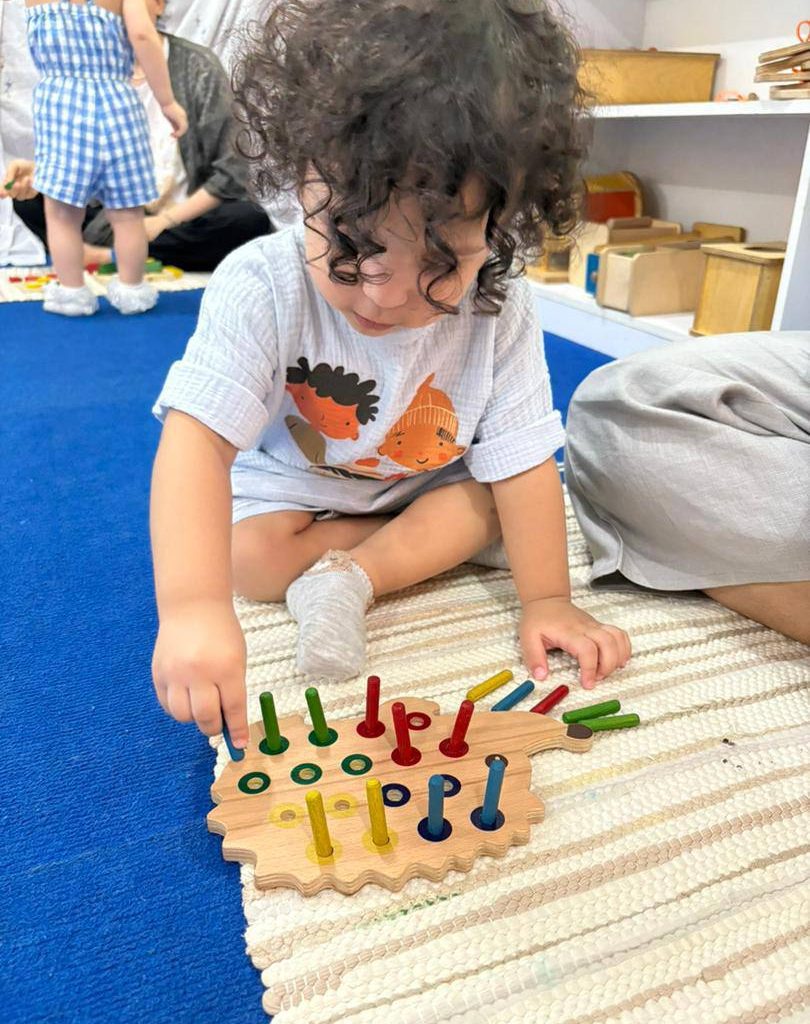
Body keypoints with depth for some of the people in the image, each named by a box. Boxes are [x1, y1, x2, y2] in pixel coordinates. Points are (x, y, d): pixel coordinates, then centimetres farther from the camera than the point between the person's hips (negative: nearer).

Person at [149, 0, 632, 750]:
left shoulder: (499, 312, -24)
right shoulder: (262, 287, -33)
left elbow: (519, 462, -18)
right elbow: (196, 436, -41)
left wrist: (546, 598, -21)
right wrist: (192, 604, -54)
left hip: (434, 481, 2)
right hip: (286, 492, -1)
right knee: (246, 554, -26)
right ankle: (417, 547, -7)